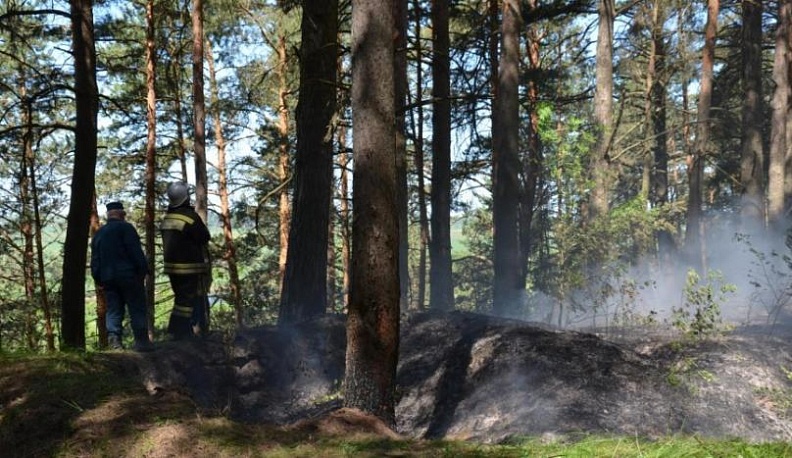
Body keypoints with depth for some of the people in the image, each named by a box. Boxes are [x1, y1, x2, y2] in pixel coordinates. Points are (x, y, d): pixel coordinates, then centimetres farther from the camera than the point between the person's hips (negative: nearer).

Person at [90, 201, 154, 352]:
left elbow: (94, 260, 17)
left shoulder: (98, 233, 16)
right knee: (137, 309, -2)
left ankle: (113, 339, -5)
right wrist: (144, 270, -7)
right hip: (129, 276, -5)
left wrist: (98, 279, 20)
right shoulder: (125, 228, -4)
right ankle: (141, 341, -5)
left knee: (113, 310, 8)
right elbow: (136, 252, -11)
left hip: (107, 278, 6)